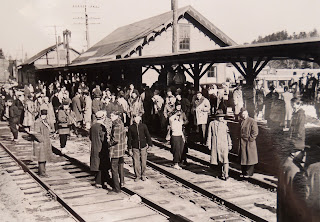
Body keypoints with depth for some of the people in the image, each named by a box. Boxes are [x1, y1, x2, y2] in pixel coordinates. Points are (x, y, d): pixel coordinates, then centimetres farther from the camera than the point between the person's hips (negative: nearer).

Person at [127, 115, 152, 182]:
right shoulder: (131, 127, -1)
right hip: (135, 148, 0)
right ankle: (137, 176, 19)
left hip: (143, 147, 0)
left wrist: (149, 144, 3)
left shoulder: (143, 126, -1)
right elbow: (129, 139, 3)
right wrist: (129, 149, 3)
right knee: (136, 163, 1)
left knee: (143, 163, 4)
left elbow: (148, 135, 6)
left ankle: (143, 175, 23)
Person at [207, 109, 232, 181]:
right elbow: (209, 135, 8)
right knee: (219, 160, 7)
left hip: (224, 144, -1)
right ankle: (222, 173, 21)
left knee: (225, 159, -10)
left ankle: (226, 174, -8)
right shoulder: (212, 123, 4)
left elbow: (228, 134, 8)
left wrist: (230, 144, 8)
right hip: (215, 145, 1)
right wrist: (209, 144, 7)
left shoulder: (225, 123, 4)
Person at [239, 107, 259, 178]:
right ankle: (244, 172, 20)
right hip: (242, 143, 7)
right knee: (243, 158, 11)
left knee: (249, 158, -1)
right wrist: (240, 139, 12)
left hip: (249, 143, -7)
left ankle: (249, 173, 7)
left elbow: (255, 132, -12)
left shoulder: (252, 121, -9)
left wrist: (250, 139, -13)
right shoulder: (241, 122, 13)